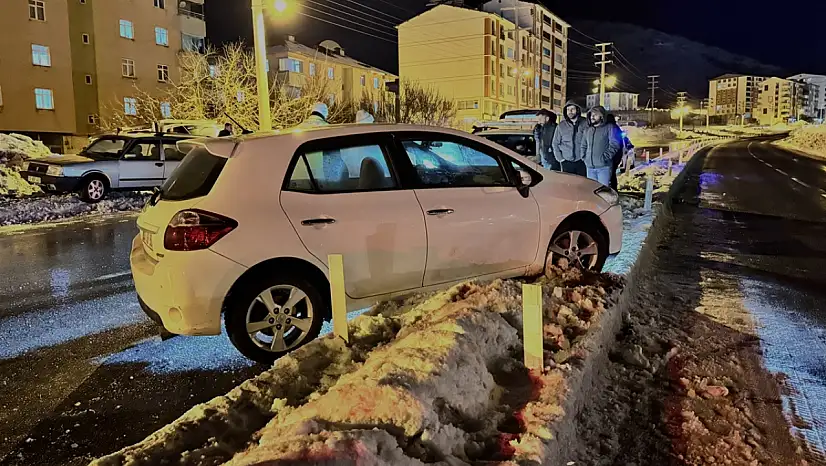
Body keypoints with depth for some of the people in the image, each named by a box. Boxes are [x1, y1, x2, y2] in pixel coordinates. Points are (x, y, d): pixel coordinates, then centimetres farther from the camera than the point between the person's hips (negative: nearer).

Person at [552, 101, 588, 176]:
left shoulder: (585, 123, 0)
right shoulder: (561, 125, 5)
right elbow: (555, 144, 9)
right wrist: (560, 159, 2)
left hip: (581, 162, -1)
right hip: (566, 163, 1)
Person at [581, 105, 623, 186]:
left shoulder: (610, 128, -1)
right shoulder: (587, 130, 18)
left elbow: (614, 145, -9)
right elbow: (583, 146, 26)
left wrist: (605, 157, -16)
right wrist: (584, 157, 11)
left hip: (604, 167, -6)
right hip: (590, 167, 6)